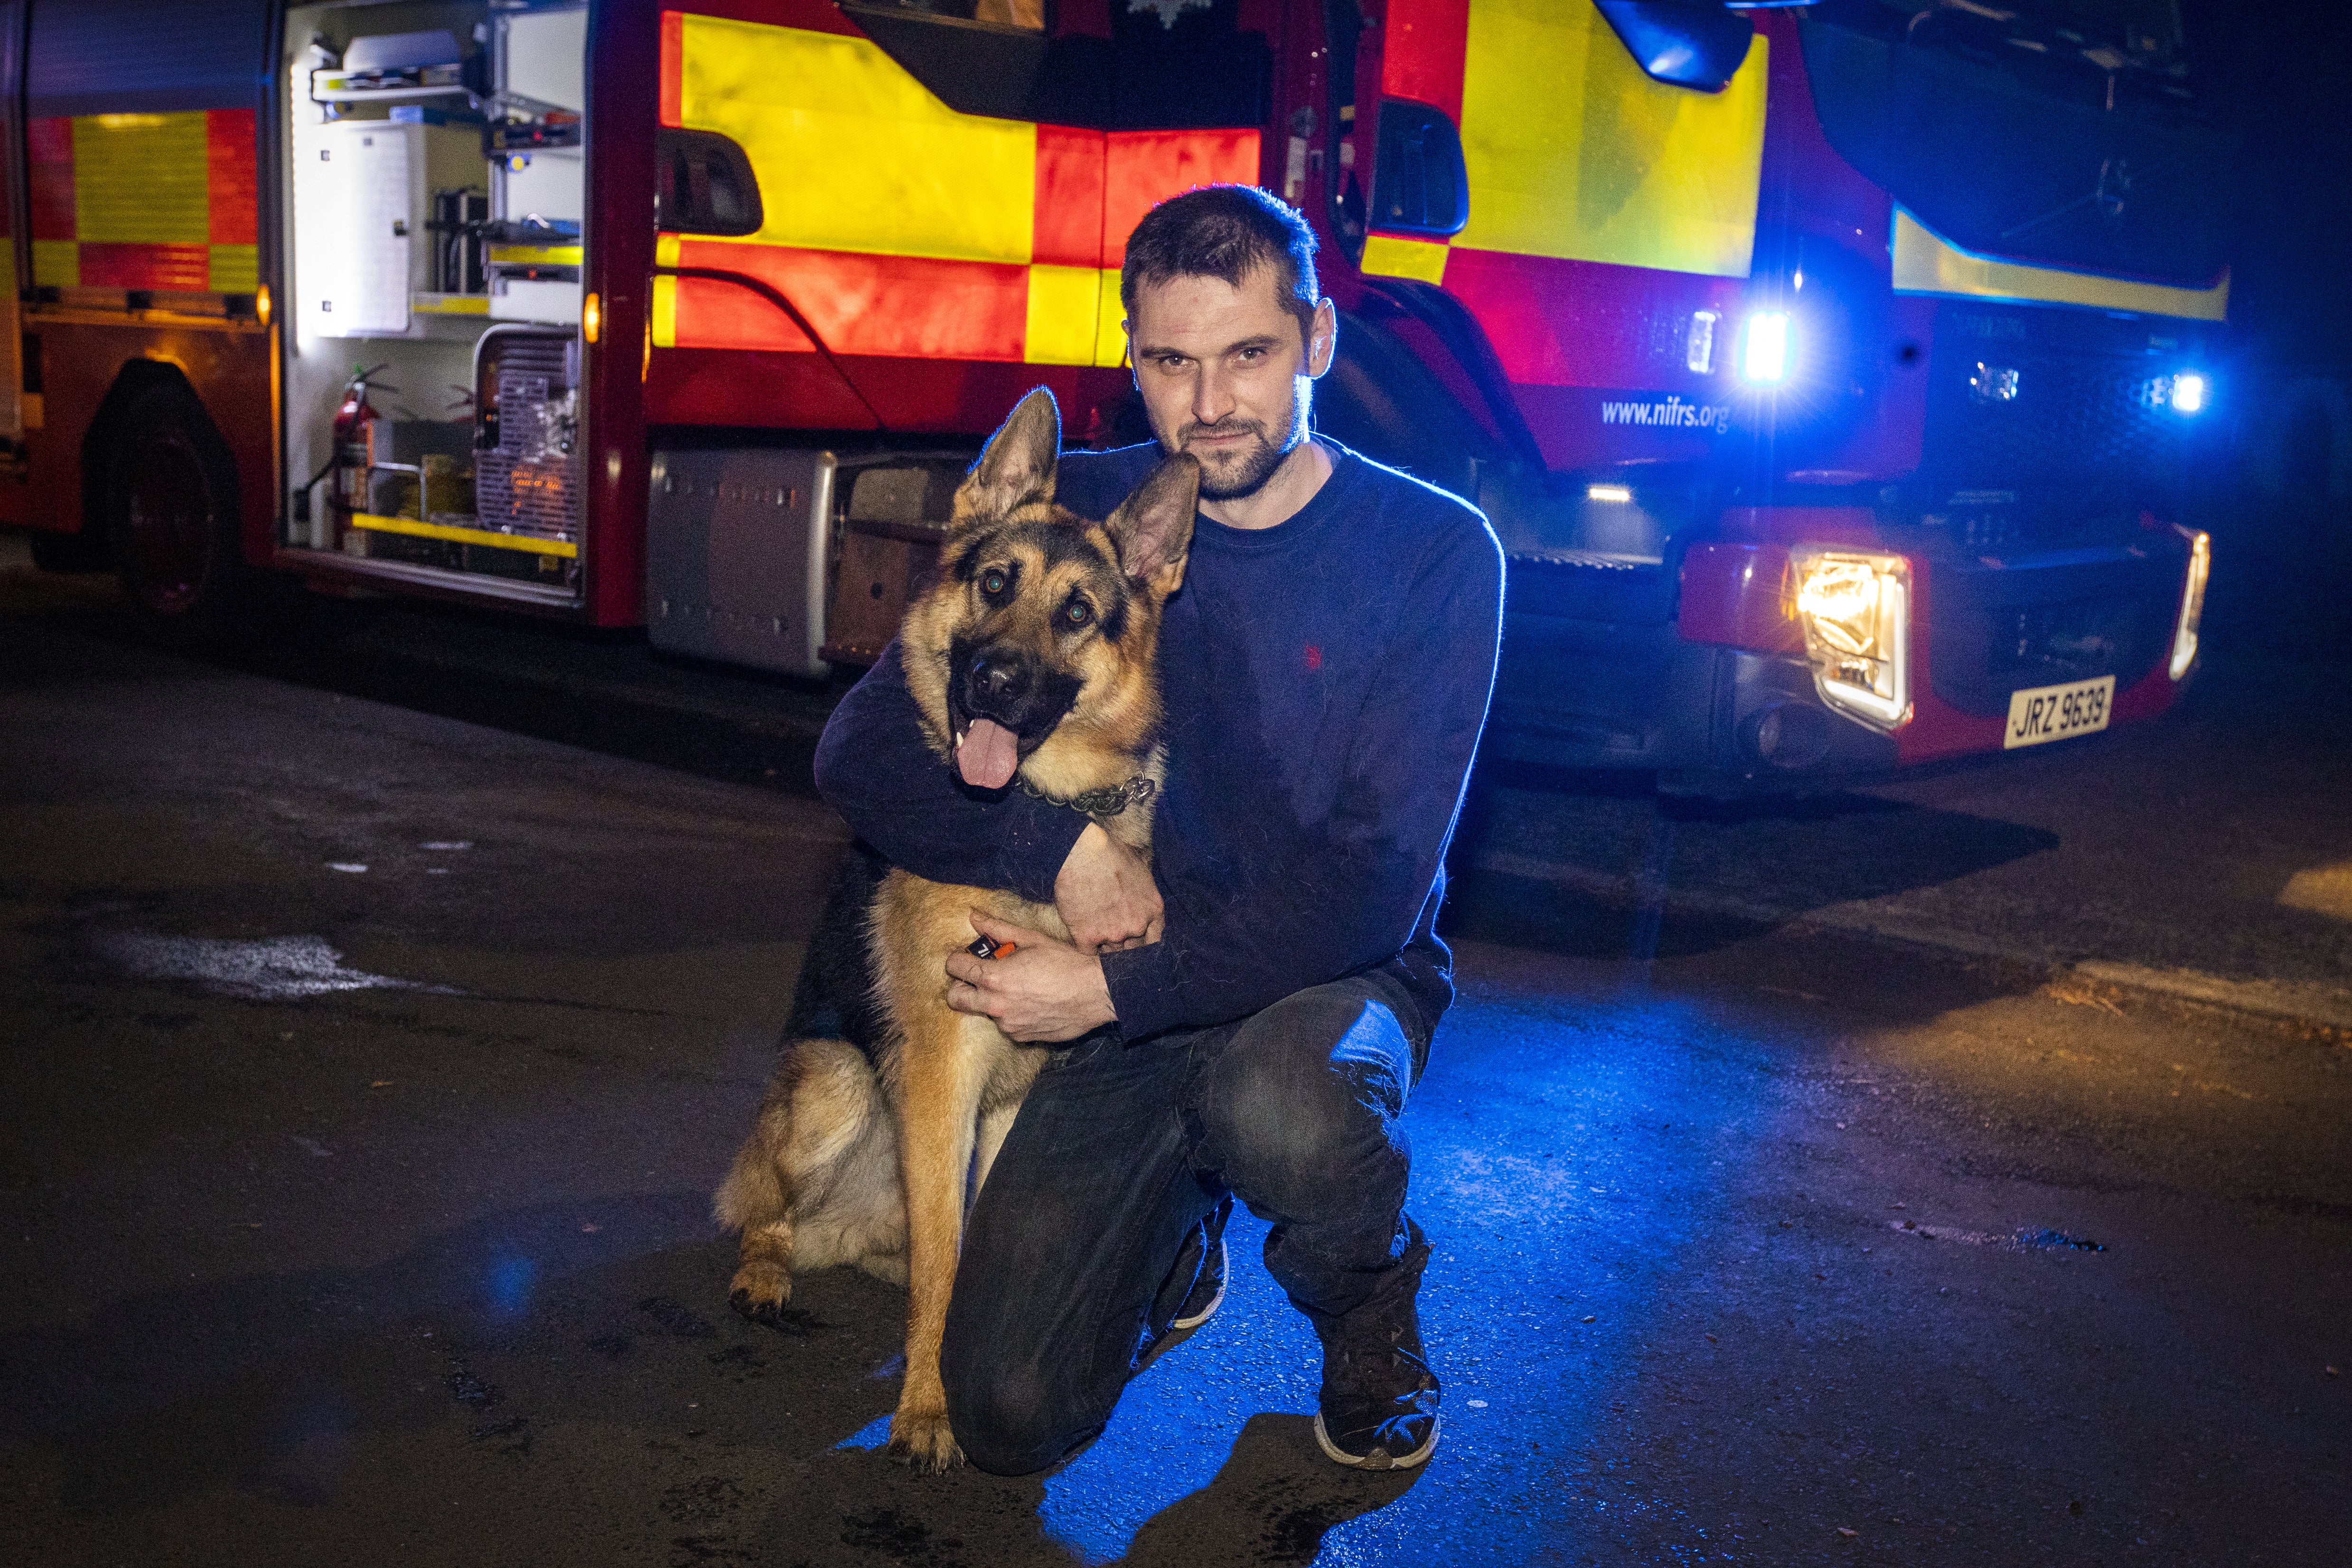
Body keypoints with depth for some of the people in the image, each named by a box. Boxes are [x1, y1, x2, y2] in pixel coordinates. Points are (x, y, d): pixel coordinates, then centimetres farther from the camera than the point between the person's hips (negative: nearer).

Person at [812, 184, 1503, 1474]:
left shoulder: (1431, 552, -10)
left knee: (1284, 1115, -39)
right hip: (1121, 997, 2)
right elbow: (862, 752, -3)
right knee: (1010, 1416, -12)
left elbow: (1372, 882, -16)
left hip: (1332, 976, -2)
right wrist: (1061, 846, -19)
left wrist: (1121, 987, -21)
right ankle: (1173, 1225, 21)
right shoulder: (1070, 516, -1)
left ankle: (1366, 1297, -2)